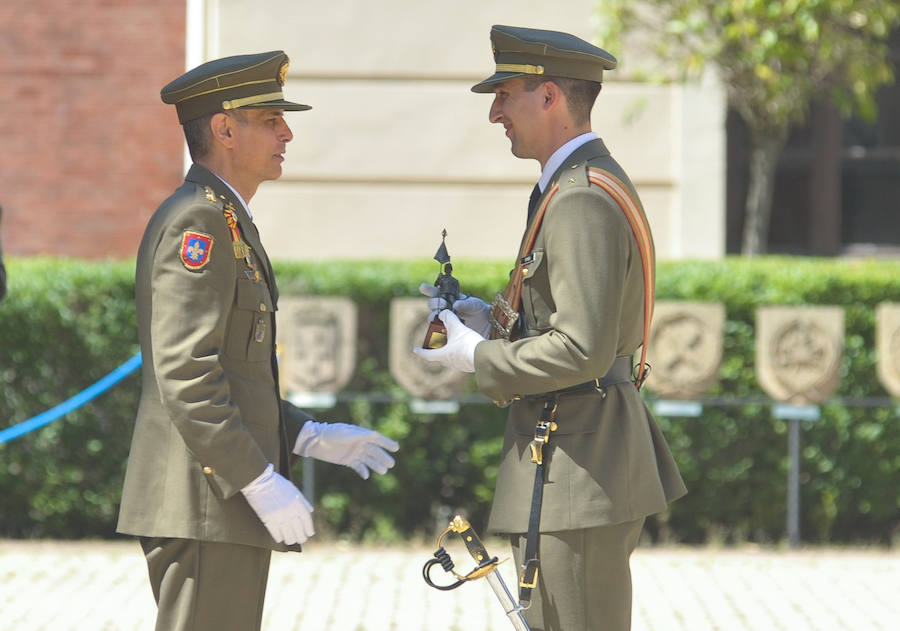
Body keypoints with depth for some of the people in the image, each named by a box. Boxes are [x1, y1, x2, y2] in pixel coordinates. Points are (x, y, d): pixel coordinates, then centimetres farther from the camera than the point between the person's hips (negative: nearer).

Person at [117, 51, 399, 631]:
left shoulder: (226, 221, 20)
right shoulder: (197, 220, -13)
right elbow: (185, 374, -21)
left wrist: (313, 438, 17)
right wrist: (262, 484, -22)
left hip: (223, 503, 11)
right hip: (206, 504, -11)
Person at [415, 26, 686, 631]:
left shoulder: (582, 201, -19)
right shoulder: (595, 182, 16)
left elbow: (583, 350, -26)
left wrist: (478, 357, -12)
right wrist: (492, 319, 11)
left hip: (575, 463, -11)